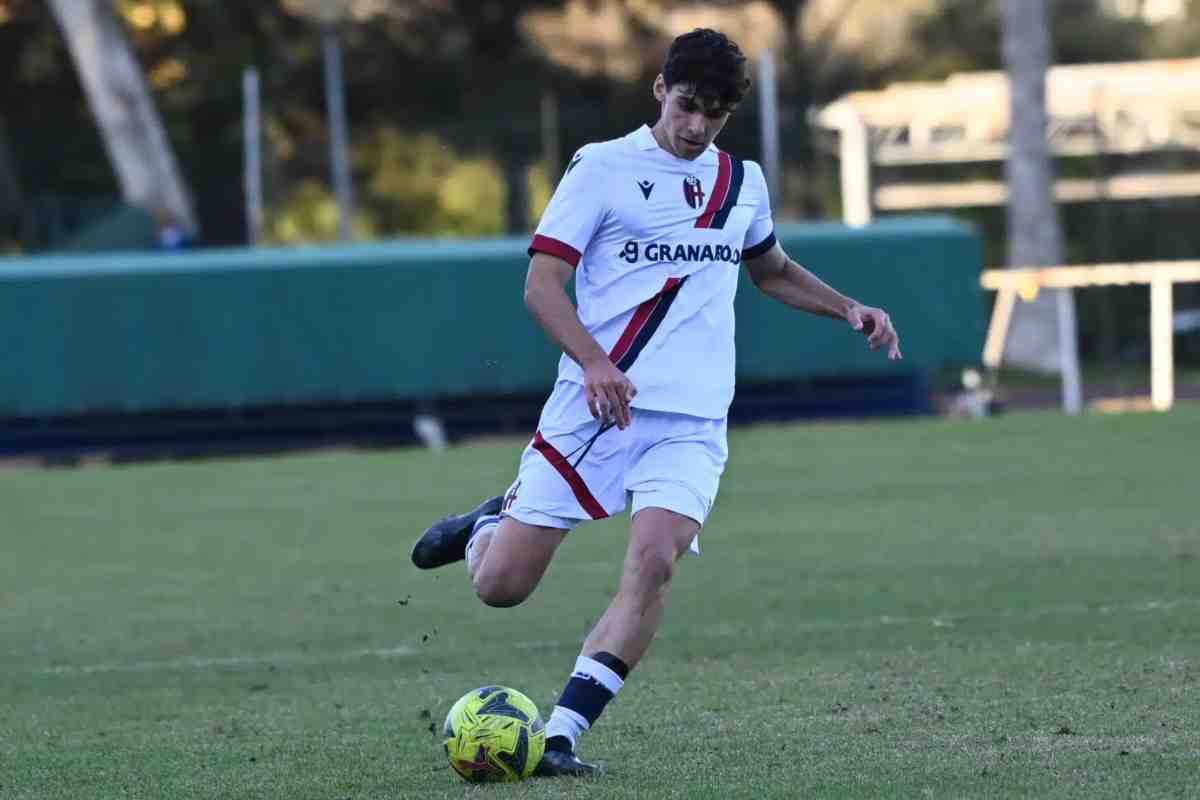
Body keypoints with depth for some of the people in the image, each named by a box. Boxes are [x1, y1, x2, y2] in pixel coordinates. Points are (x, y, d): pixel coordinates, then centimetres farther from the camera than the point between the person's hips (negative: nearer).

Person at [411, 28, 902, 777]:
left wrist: (848, 308, 19)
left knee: (653, 563, -23)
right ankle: (490, 523, 34)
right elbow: (543, 281, -8)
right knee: (501, 585, -4)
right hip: (597, 406, -3)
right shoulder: (603, 167, -1)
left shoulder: (743, 182, 15)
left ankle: (562, 736, -22)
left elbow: (771, 269, 35)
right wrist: (595, 363, -24)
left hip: (690, 424, 3)